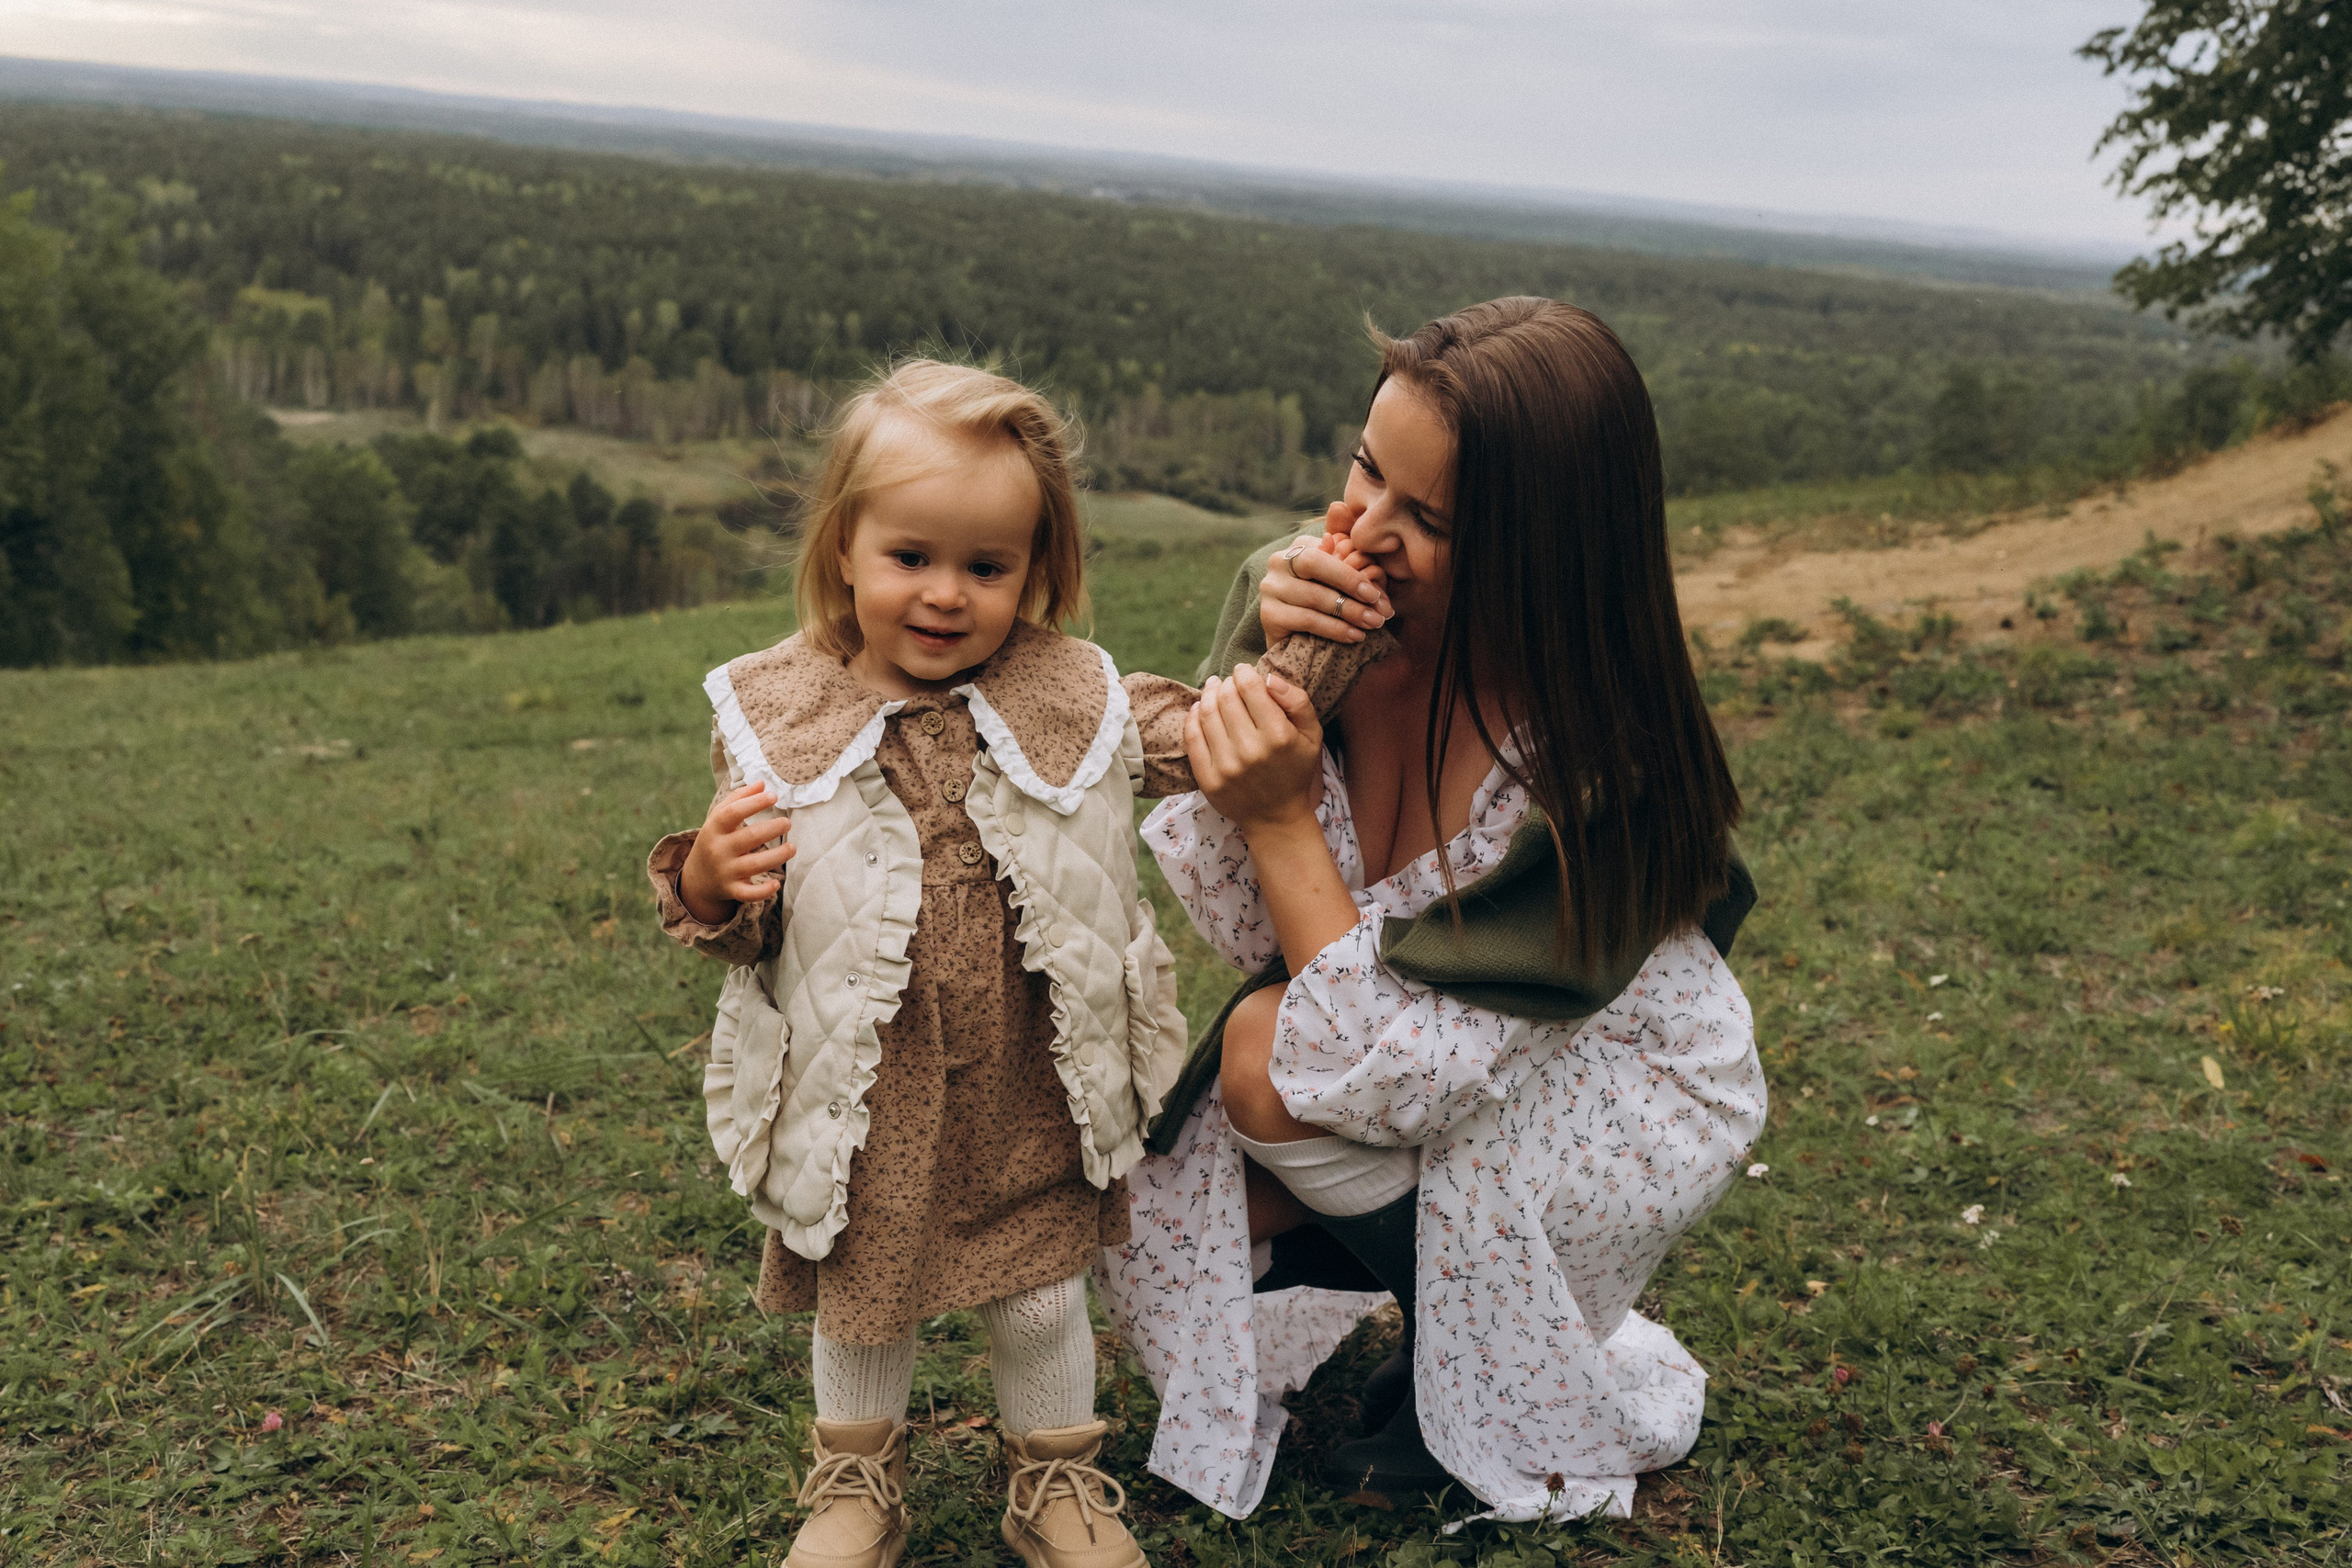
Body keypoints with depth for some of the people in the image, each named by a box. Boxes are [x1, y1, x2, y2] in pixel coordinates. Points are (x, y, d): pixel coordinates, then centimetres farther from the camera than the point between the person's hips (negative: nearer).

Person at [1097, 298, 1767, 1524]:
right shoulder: (1296, 597, -19)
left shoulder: (1593, 770, -34)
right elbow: (1252, 931, -17)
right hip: (1396, 1020, 5)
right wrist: (1276, 680, -30)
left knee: (1272, 1066, -26)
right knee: (1161, 1188, -12)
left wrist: (1282, 823, -36)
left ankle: (1485, 1377, 1)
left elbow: (1402, 1076, -32)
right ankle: (1434, 1260, 16)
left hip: (1610, 1096, -5)